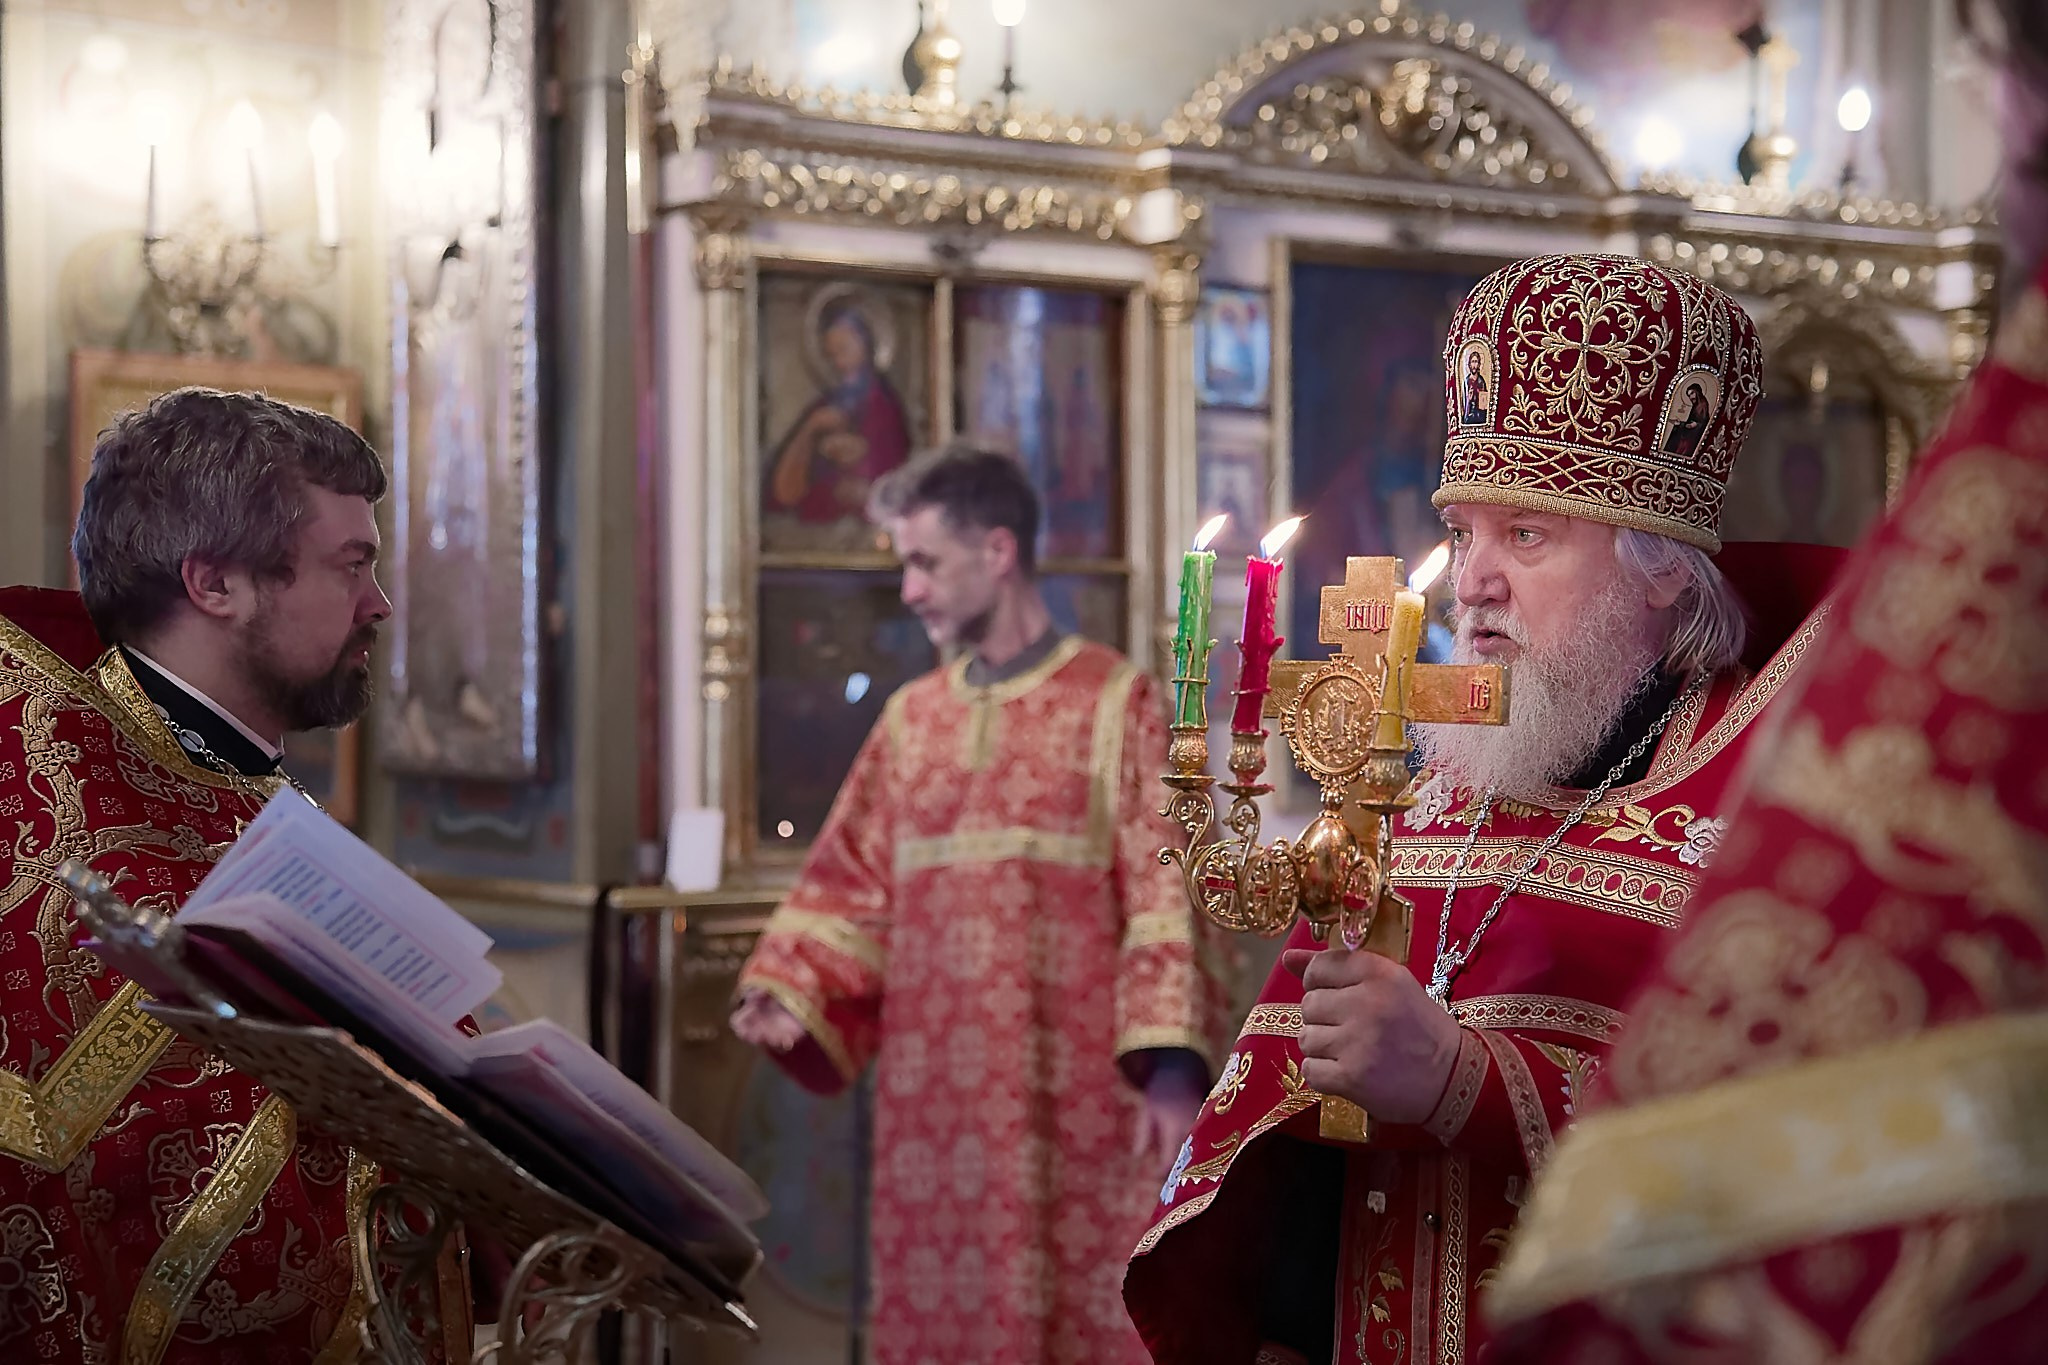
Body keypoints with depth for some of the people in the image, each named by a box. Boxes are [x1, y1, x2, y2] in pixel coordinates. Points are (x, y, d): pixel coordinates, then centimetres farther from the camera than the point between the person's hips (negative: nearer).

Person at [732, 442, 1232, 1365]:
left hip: (1074, 1098, -4)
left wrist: (1171, 1067, -16)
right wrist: (787, 997, -5)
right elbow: (853, 888, 12)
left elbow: (1162, 894, -8)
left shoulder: (1118, 703, -2)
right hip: (938, 1104, 5)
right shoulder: (911, 719, 13)